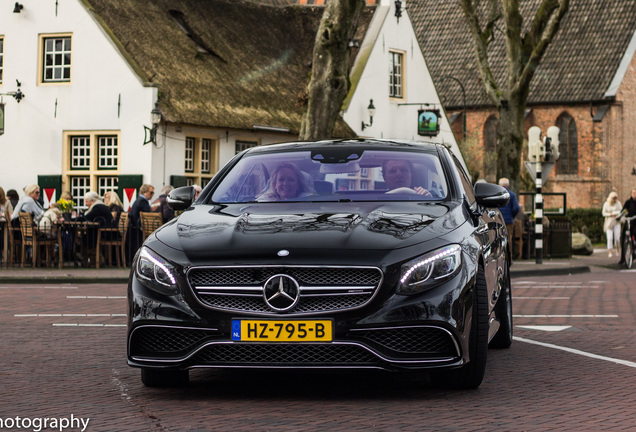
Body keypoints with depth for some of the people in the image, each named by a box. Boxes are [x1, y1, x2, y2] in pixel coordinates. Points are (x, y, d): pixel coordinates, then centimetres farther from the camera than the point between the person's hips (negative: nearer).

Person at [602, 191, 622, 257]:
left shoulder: (618, 203, 2)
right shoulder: (606, 204, -2)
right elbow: (604, 213, 0)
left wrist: (618, 216, -15)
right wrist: (610, 214, -16)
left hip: (616, 222, 1)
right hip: (609, 222, -1)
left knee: (617, 237, -5)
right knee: (610, 238, -7)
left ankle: (617, 249, 20)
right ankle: (609, 252, -3)